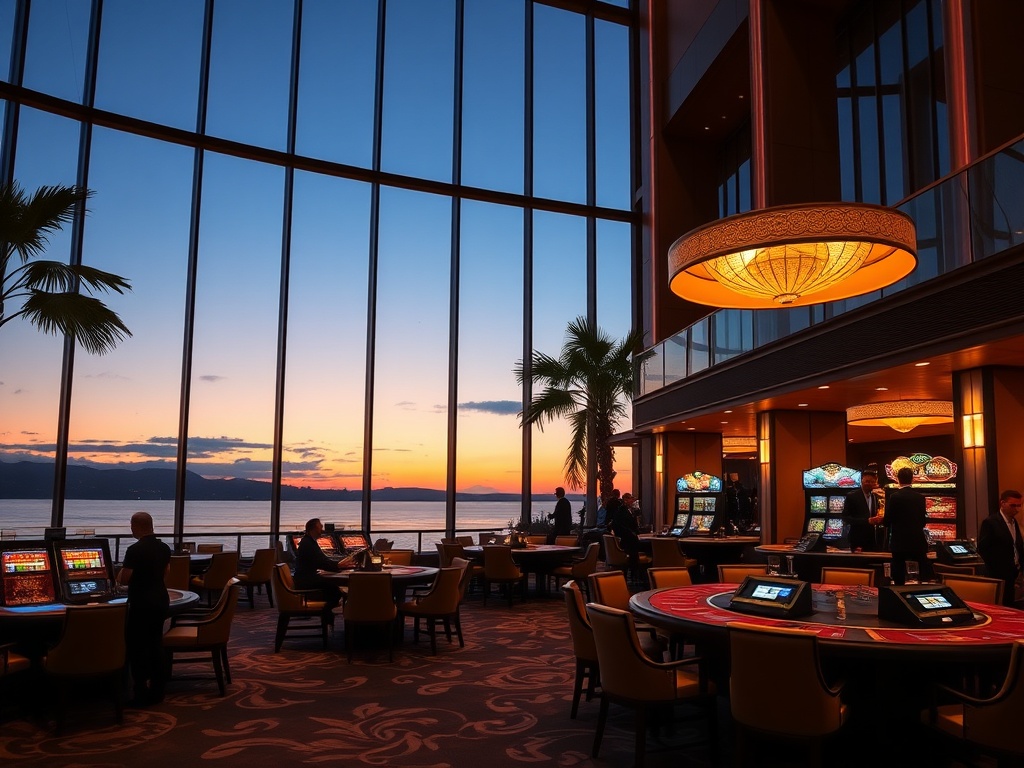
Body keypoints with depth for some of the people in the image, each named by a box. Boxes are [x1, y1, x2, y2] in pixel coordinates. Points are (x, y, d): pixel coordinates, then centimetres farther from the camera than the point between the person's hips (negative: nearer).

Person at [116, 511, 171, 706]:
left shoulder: (135, 550, -18)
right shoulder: (164, 548, 5)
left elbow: (123, 580, -13)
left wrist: (122, 572, 8)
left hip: (141, 604, -7)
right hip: (160, 601, 7)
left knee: (137, 647, 3)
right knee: (156, 644, 13)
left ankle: (141, 694, 6)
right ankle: (157, 691, 19)